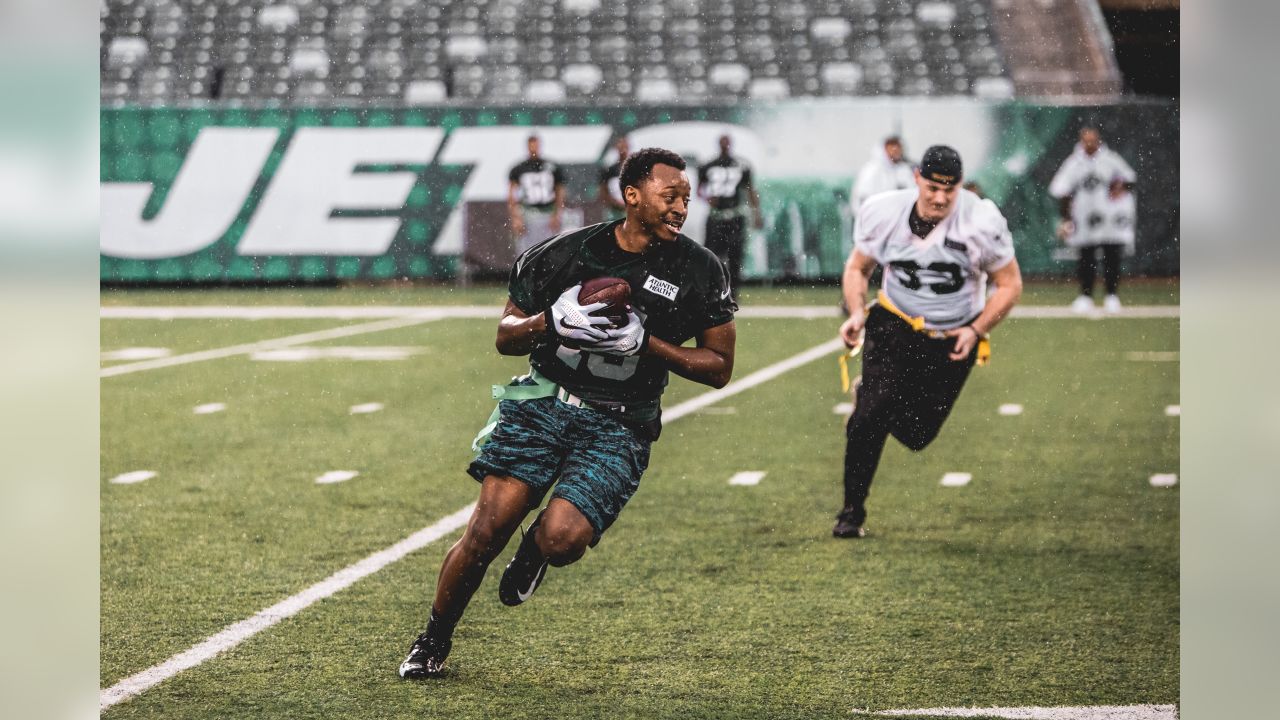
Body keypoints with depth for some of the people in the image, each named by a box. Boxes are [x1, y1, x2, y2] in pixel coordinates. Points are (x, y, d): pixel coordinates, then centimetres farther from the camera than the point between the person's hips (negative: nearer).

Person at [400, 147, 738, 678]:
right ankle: (434, 641, 14)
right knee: (486, 531, -9)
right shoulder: (567, 252, -2)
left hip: (617, 429, -1)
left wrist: (646, 342, -14)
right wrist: (552, 322, -15)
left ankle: (537, 545, 18)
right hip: (543, 402, 1)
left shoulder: (699, 271, -2)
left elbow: (719, 368, 1)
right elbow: (506, 337, 7)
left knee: (561, 541, -21)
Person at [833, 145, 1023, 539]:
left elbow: (1010, 284, -5)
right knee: (870, 418, -18)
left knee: (916, 434, 3)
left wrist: (976, 331, -16)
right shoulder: (885, 213, -12)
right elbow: (857, 267, 6)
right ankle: (852, 510, -2)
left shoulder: (981, 222, -17)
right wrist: (857, 313, -12)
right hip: (895, 326, 0)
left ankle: (871, 398, 36)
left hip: (953, 341, 0)